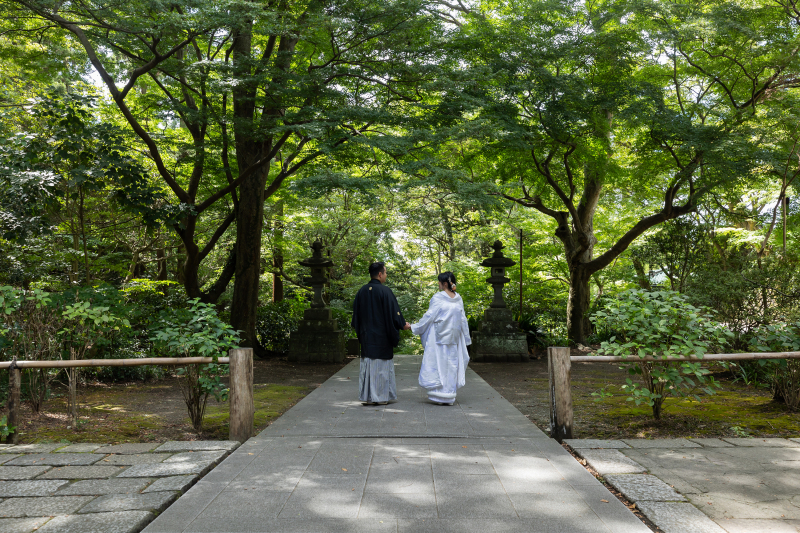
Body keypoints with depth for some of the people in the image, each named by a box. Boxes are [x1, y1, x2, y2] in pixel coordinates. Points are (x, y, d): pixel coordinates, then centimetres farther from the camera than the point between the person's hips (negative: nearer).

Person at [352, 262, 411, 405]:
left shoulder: (362, 291, 5)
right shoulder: (384, 291, -13)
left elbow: (356, 314, 12)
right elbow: (394, 311, -11)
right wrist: (403, 324, 4)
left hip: (366, 335, 5)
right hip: (382, 336, -5)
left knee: (367, 365, 9)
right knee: (382, 365, 3)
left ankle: (367, 397, 11)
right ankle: (382, 396, 7)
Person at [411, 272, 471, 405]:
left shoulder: (437, 298, -10)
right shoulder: (458, 299, 5)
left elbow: (429, 316, -9)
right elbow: (463, 320, 9)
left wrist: (414, 327, 1)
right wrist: (466, 338, 16)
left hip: (438, 338, -5)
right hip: (454, 338, 5)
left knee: (437, 363, 1)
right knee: (451, 365, 9)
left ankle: (439, 395, 0)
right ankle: (449, 396, 12)